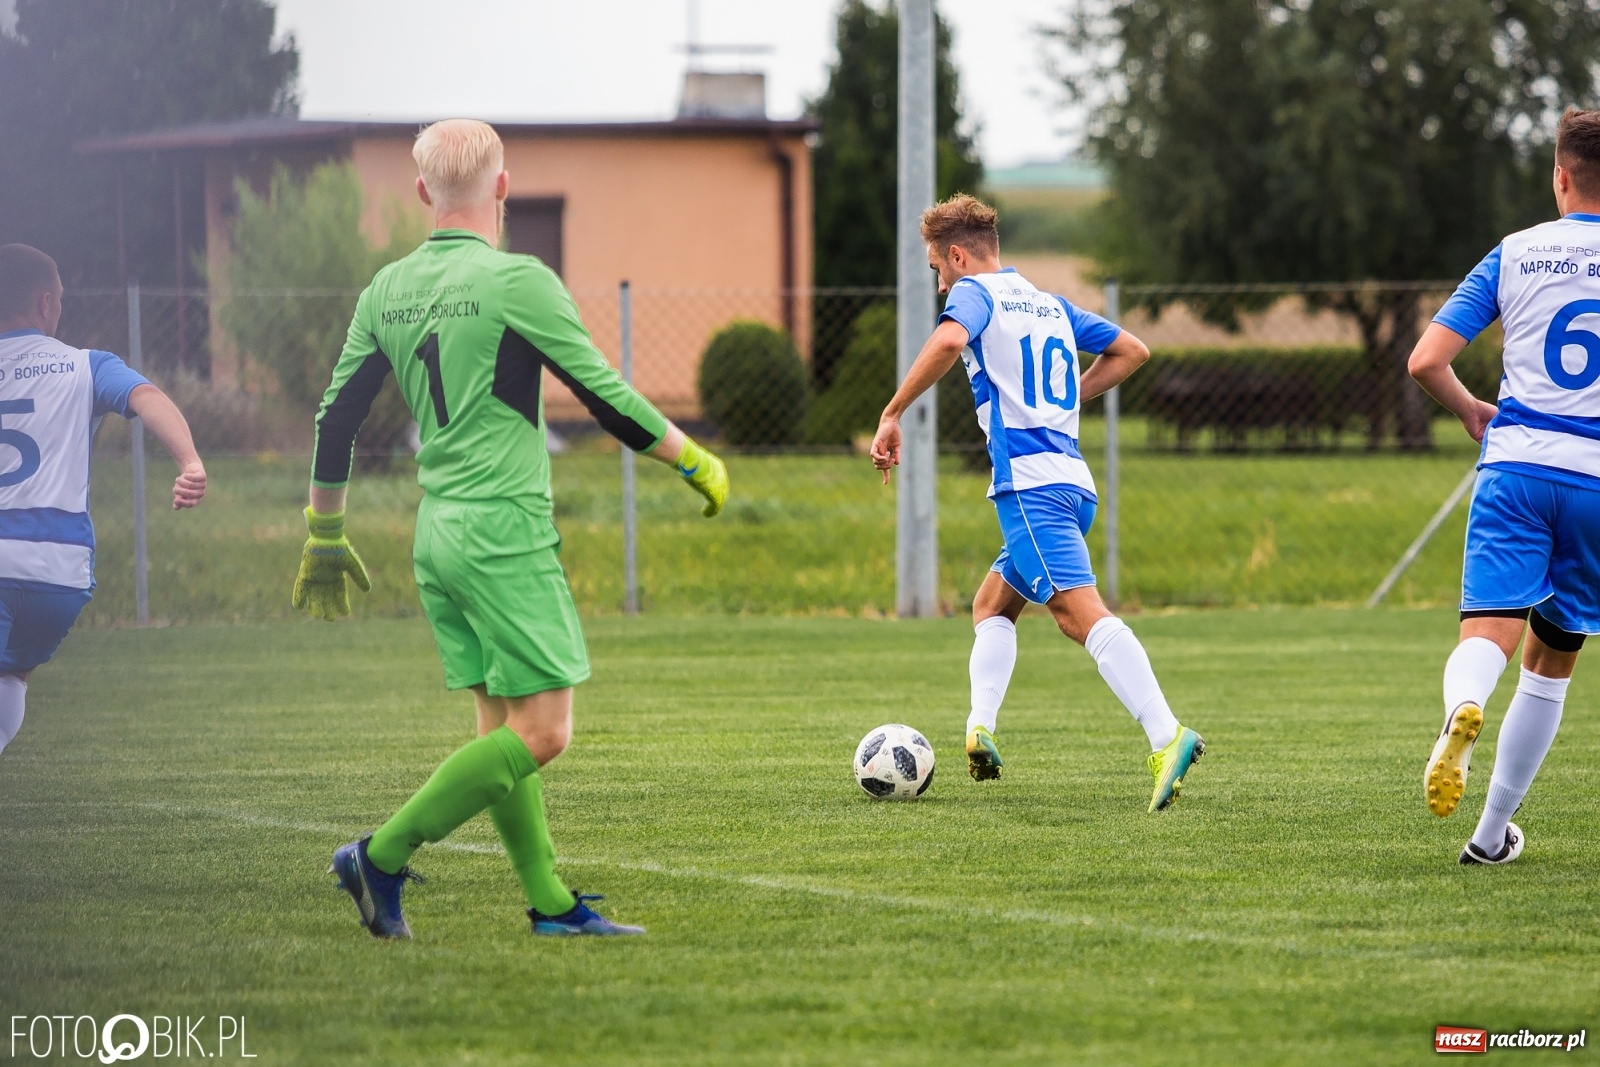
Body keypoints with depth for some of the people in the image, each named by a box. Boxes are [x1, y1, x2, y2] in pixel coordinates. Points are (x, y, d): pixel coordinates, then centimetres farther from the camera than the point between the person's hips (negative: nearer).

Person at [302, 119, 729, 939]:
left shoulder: (388, 290, 8)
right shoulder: (517, 281, -11)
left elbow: (335, 418, 11)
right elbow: (607, 400, -8)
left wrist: (325, 540, 21)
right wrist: (695, 461, 6)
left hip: (436, 534, 8)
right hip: (506, 533, -8)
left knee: (502, 725, 11)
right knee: (541, 731, -6)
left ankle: (549, 903, 9)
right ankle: (383, 856, -10)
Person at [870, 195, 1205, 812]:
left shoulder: (976, 293, 2)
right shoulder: (1052, 305, 25)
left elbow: (948, 341, -21)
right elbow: (1132, 350, 32)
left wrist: (892, 414, -15)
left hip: (1029, 482, -9)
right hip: (1074, 480, 9)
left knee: (1080, 612, -20)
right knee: (991, 606, 21)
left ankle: (1166, 738, -36)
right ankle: (980, 731, 2)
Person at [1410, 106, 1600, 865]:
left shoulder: (1515, 254, 7)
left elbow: (1426, 361, 2)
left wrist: (1474, 414, 21)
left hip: (1516, 465, 0)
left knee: (1491, 630, -11)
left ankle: (1462, 710, -48)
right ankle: (1492, 832, 16)